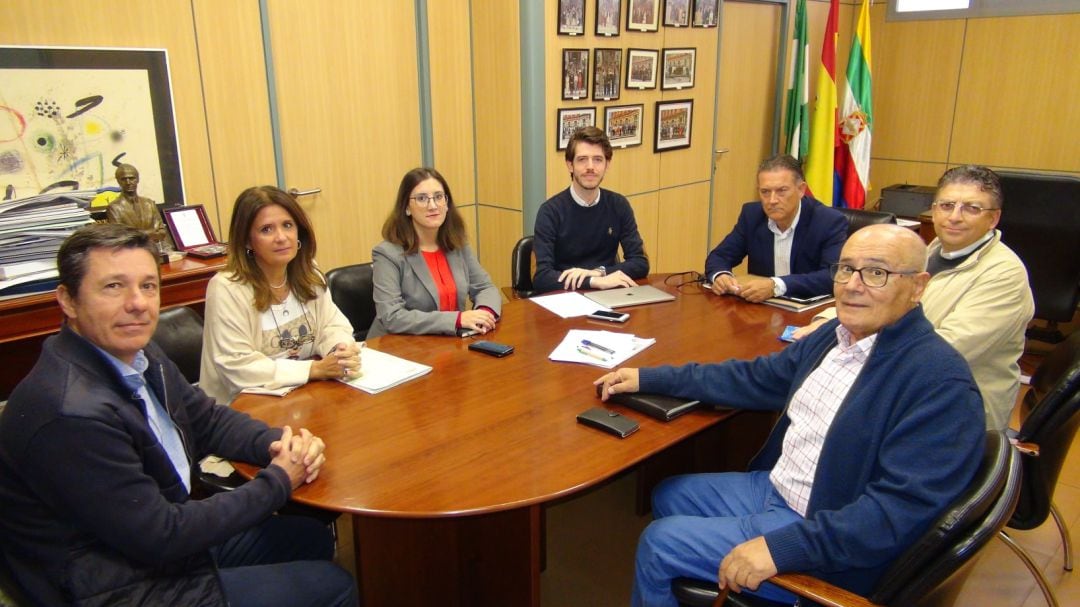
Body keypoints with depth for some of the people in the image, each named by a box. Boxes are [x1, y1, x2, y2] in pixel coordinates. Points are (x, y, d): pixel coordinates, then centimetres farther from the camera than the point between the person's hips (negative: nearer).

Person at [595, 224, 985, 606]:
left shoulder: (941, 384, -24)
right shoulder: (839, 333, 1)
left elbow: (902, 508, -30)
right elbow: (757, 379, 10)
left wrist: (779, 547, -34)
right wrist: (648, 379, 9)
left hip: (824, 542, -8)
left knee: (659, 543, -7)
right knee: (668, 497, 19)